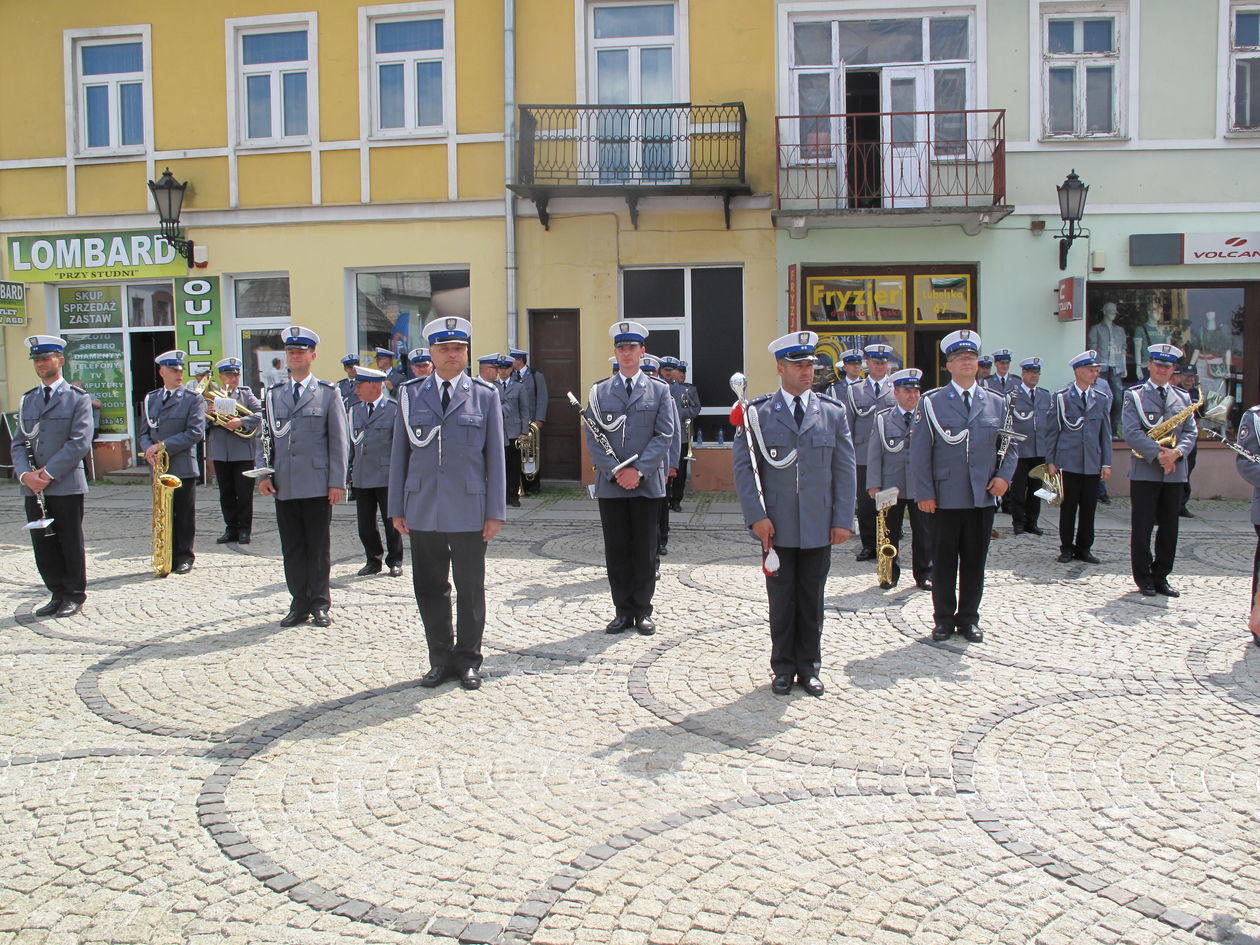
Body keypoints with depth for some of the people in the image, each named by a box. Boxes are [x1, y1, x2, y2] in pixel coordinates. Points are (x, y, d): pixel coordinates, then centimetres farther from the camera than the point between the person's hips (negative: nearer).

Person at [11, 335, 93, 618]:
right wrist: (25, 474, -8)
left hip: (66, 485, -5)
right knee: (43, 544, 8)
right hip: (33, 487, 5)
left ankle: (75, 595, 14)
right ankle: (57, 594, 20)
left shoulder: (78, 398, -2)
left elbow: (80, 442, -12)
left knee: (70, 543, 3)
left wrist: (49, 473, -16)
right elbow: (18, 443, 10)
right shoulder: (27, 400, 14)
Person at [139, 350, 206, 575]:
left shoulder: (194, 399, -1)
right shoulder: (150, 399, 14)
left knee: (185, 516, 3)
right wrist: (149, 449, -9)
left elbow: (195, 432, -11)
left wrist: (163, 445, -16)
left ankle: (185, 558, 12)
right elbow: (144, 432, 13)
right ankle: (169, 557, 14)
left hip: (183, 468, -4)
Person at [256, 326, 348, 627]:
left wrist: (337, 482, -7)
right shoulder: (274, 394, 12)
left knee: (318, 547, 4)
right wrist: (263, 474, 1)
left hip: (317, 486, -3)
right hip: (284, 486, 3)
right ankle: (299, 605, 14)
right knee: (292, 548, 6)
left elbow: (338, 441, 0)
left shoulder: (328, 393, 3)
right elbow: (264, 437, 13)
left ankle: (319, 605, 14)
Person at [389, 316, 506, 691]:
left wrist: (495, 512, -2)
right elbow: (400, 453, 9)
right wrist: (396, 508, 5)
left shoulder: (485, 395, 4)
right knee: (430, 588, 8)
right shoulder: (410, 394, 8)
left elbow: (495, 455, 2)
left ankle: (468, 660, 20)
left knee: (470, 589, 7)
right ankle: (441, 658, 22)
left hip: (469, 511, -1)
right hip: (422, 511, 2)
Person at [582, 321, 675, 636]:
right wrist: (616, 471, -10)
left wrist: (638, 470, -13)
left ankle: (643, 610, 15)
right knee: (616, 550, 5)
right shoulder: (599, 392, 8)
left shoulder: (659, 391, 6)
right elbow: (592, 438, 2)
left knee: (645, 550, 4)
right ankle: (623, 610, 15)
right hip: (610, 485, 1)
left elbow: (664, 436, -3)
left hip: (648, 484, -1)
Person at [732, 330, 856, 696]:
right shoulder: (757, 413, 0)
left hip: (819, 526, 2)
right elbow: (743, 465, -2)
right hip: (776, 526, -1)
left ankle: (809, 667, 23)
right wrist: (756, 516, -11)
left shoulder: (833, 412, 5)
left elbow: (846, 469, 4)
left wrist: (843, 520, -2)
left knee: (812, 599, 10)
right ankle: (783, 668, 20)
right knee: (781, 599, 7)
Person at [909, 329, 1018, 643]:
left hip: (983, 497, 3)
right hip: (945, 498, -2)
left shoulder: (997, 403, 9)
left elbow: (1010, 445, 14)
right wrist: (924, 493, -8)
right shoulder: (931, 402, 0)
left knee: (975, 561, 9)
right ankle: (944, 618, 18)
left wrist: (1004, 475, -4)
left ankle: (969, 619, 21)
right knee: (944, 561, 6)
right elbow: (920, 451, -2)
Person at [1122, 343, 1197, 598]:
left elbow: (1191, 432, 6)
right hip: (1144, 472, -4)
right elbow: (1132, 433, -10)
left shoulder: (1183, 398, 13)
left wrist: (1177, 452, -13)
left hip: (1175, 472, 4)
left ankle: (1161, 576, 18)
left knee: (1168, 528, 8)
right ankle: (1144, 578, 11)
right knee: (1142, 527, 0)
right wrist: (1158, 453, -19)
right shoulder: (1134, 395, 0)